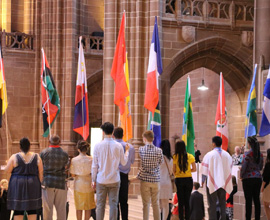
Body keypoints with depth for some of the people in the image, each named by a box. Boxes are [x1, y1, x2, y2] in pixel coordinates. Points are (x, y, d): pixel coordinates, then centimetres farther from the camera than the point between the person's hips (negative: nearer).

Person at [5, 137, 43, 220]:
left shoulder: (14, 157, -7)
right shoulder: (36, 157, 0)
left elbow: (7, 171, -4)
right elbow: (41, 173, 2)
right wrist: (38, 184, 12)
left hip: (17, 186, -2)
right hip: (32, 185, 2)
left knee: (18, 209, 2)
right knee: (32, 209, 7)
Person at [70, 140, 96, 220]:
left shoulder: (74, 160, -8)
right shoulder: (90, 159, -8)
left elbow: (73, 174, -5)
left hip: (78, 185, 0)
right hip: (88, 184, 0)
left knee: (79, 207, 8)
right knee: (88, 207, 9)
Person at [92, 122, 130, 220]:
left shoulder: (98, 146, -6)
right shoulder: (118, 146, -5)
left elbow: (94, 165, -2)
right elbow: (124, 162, 5)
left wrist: (93, 180, 8)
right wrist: (127, 151, 20)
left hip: (101, 180, 0)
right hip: (114, 180, 0)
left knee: (100, 205, 6)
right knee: (113, 204, 4)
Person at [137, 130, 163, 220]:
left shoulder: (141, 150, -7)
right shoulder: (159, 151, -4)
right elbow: (161, 162, 8)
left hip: (144, 180, -1)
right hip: (155, 179, 1)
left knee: (146, 204, 3)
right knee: (156, 204, 9)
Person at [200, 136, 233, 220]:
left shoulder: (209, 155, -11)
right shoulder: (227, 155, 2)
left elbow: (205, 169, -6)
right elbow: (230, 169, 10)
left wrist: (203, 181, 7)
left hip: (212, 182, -4)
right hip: (224, 183, 4)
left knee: (212, 204, 0)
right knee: (222, 203, 11)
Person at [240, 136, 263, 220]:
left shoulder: (247, 154, -12)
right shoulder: (260, 154, 6)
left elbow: (243, 167, -11)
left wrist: (241, 176, 4)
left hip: (248, 178, -6)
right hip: (258, 178, 6)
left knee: (248, 200, -4)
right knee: (257, 200, 8)